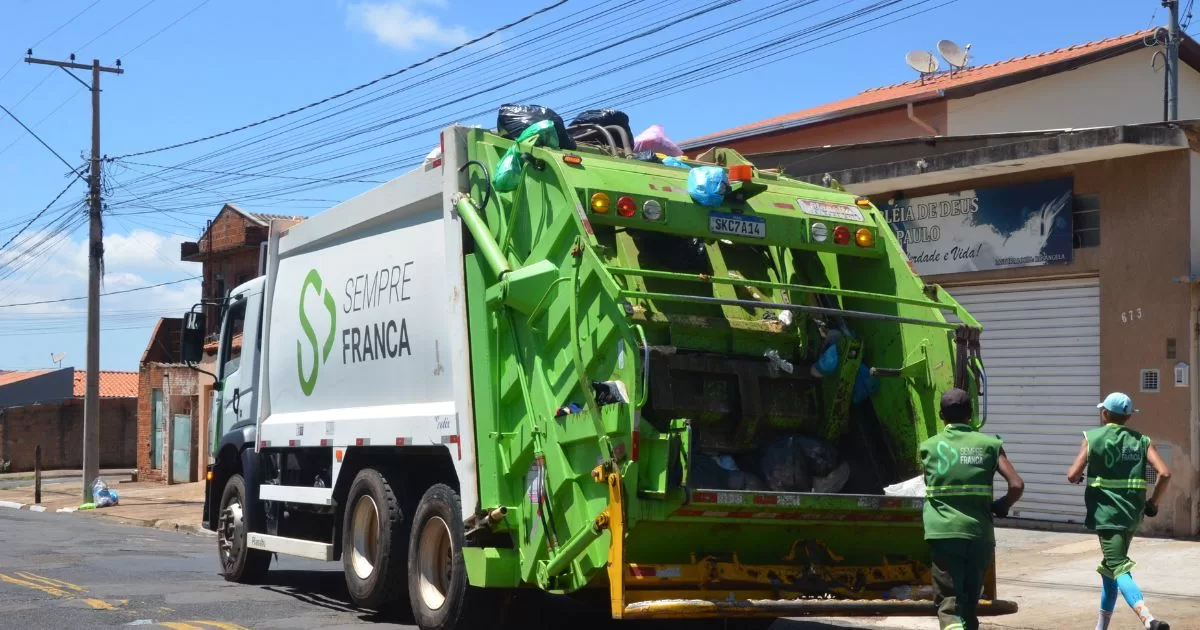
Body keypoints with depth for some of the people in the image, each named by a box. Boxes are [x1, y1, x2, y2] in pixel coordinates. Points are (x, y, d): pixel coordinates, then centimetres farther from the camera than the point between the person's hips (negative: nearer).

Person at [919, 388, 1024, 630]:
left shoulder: (929, 447, 6)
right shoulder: (989, 444, 5)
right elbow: (1016, 485, -3)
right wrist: (1001, 508, 16)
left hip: (945, 532, -2)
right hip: (981, 534, 2)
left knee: (949, 604, -4)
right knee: (970, 603, 18)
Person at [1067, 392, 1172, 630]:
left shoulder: (1093, 438, -2)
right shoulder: (1141, 440, 8)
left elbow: (1073, 476, -9)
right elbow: (1165, 474, -6)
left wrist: (1077, 477, 15)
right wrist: (1153, 503, 7)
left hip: (1106, 513, -5)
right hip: (1132, 514, 5)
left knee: (1119, 568, -14)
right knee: (1110, 567, 21)